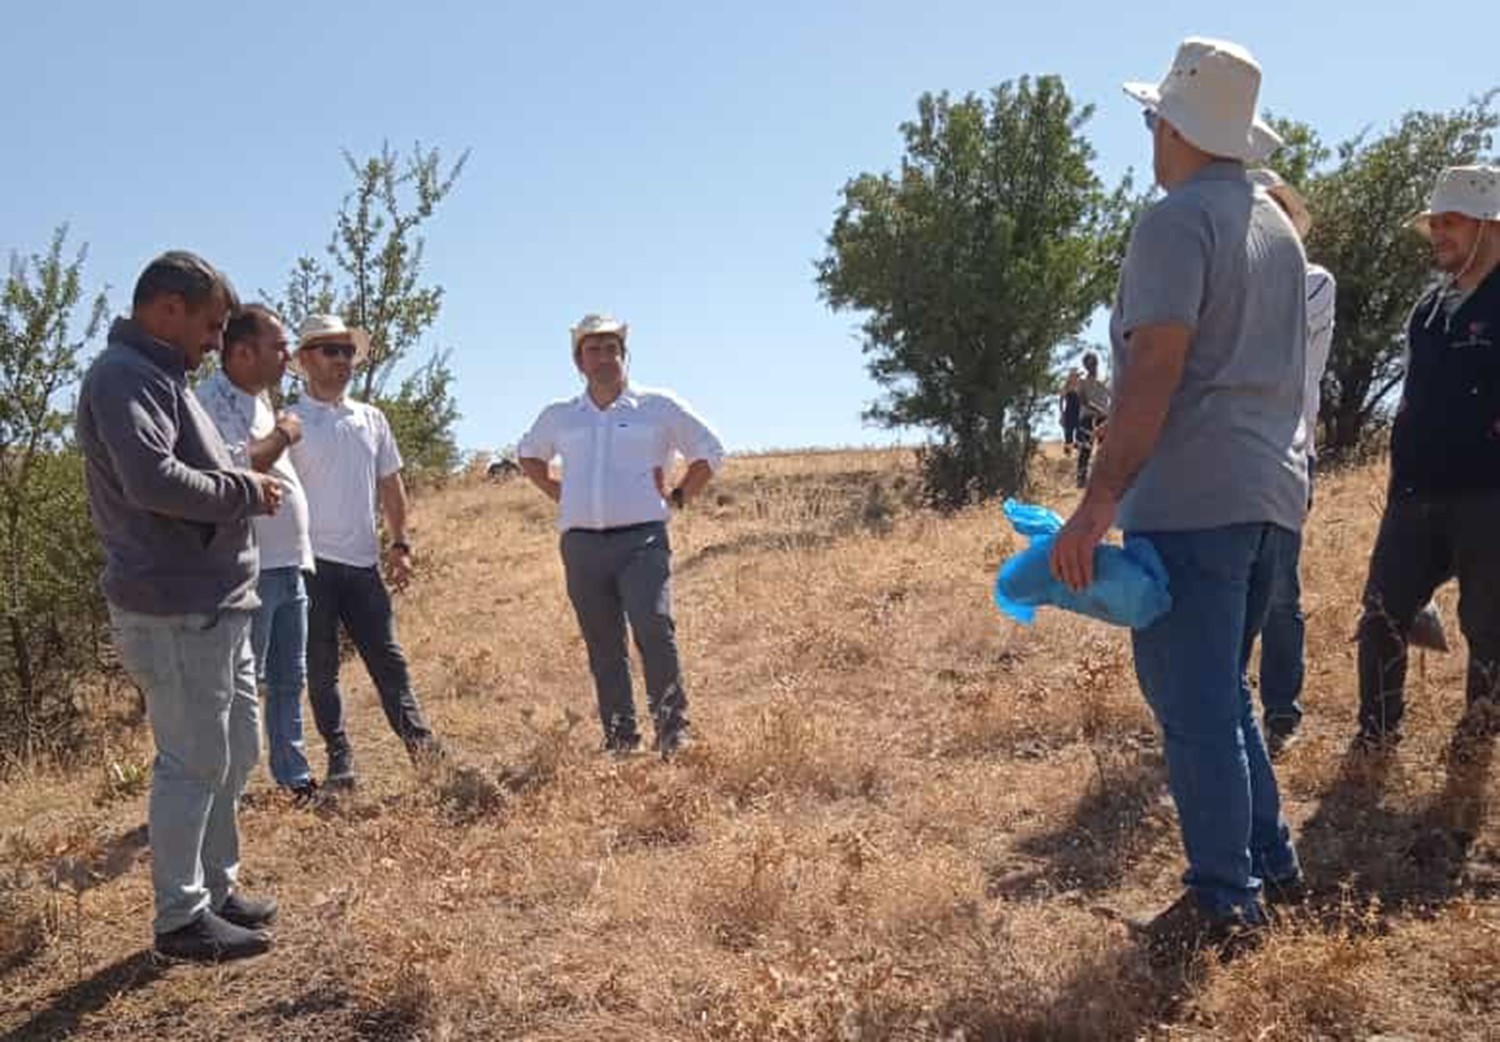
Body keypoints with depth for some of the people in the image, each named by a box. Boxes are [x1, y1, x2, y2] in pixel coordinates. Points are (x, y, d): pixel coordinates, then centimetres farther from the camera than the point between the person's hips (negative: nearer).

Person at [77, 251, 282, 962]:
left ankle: (215, 890, 29)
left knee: (236, 753, 17)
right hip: (175, 611, -10)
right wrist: (245, 491, -15)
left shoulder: (158, 375, 18)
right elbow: (154, 480, -27)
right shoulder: (125, 376, -14)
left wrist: (245, 486, 5)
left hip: (214, 606, 10)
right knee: (192, 763, -1)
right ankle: (180, 920, 12)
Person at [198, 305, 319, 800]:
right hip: (251, 571, -9)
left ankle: (294, 775, 28)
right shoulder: (213, 402, -14)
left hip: (289, 565, 9)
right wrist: (283, 435, -14)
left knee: (289, 680, 17)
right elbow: (234, 471, -28)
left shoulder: (258, 401, 16)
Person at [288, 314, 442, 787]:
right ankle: (339, 758, 11)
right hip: (311, 562, -4)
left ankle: (418, 739, 9)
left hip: (363, 562, 4)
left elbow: (390, 483, 16)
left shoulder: (371, 419, 11)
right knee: (321, 667, 5)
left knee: (387, 656, 6)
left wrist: (400, 544, 10)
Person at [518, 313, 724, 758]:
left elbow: (710, 452, 12)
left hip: (641, 541, -3)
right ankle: (619, 742, 16)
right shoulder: (558, 417, 13)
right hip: (581, 546, 4)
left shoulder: (659, 407, 4)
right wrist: (559, 495, 17)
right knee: (604, 650, 7)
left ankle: (673, 732, -8)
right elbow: (529, 455, 32)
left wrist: (677, 497, 3)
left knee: (654, 629, -20)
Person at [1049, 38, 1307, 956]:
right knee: (1223, 693, 20)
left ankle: (1226, 902, 7)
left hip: (1193, 500, -9)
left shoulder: (1179, 220, -9)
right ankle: (1271, 862, 27)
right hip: (1272, 493, 9)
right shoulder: (1278, 226, 18)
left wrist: (1099, 501, -23)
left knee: (1194, 707, -1)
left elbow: (1155, 368, -20)